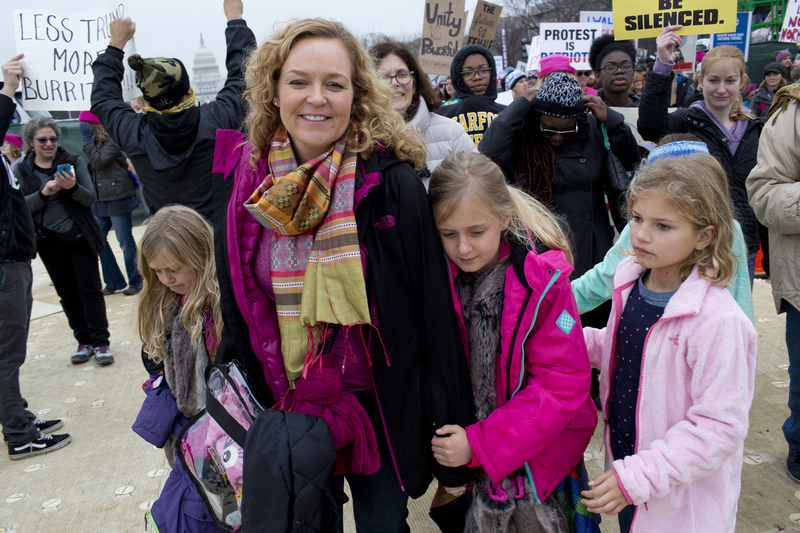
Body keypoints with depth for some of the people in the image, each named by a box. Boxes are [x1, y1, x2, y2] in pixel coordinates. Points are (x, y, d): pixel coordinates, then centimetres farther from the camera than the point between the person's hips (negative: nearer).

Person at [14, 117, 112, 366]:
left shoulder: (73, 162, -1)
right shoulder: (21, 170, 4)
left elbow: (91, 198, -6)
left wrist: (73, 187, -26)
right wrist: (43, 193, -22)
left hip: (79, 237, -2)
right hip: (50, 241, 2)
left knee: (90, 288, -4)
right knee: (68, 293, 8)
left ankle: (101, 342, 1)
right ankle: (84, 341, 18)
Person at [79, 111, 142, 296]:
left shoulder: (112, 143, -10)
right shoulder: (94, 144, 14)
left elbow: (98, 163, -21)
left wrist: (88, 140, -16)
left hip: (118, 199, -8)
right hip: (100, 201, 9)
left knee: (125, 242, -1)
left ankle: (136, 282, 12)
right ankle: (114, 281, 18)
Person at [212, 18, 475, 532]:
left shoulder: (393, 180, -16)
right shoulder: (242, 175, -4)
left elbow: (435, 308, -13)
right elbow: (235, 300, 7)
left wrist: (452, 425, -10)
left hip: (379, 408, -3)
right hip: (285, 409, 3)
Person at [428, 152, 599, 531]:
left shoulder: (543, 279, -21)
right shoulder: (441, 273, -9)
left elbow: (562, 384, -19)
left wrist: (478, 444, -21)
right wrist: (450, 442, -3)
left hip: (535, 450, -3)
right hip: (467, 437, 3)